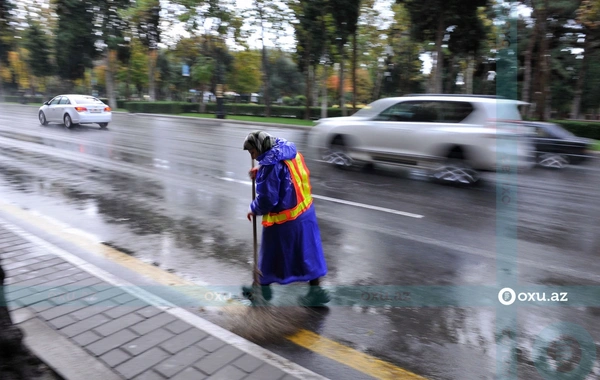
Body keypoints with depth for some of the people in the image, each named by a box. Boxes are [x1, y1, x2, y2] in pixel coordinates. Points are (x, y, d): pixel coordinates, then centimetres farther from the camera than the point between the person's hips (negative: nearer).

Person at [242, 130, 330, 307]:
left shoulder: (271, 164, -23)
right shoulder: (291, 151, 3)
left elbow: (267, 198, -24)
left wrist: (254, 209, -4)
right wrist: (261, 172, 6)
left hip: (283, 219, -8)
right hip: (305, 210, 8)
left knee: (271, 256, 13)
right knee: (307, 251, 16)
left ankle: (262, 289, 33)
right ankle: (316, 290, 26)